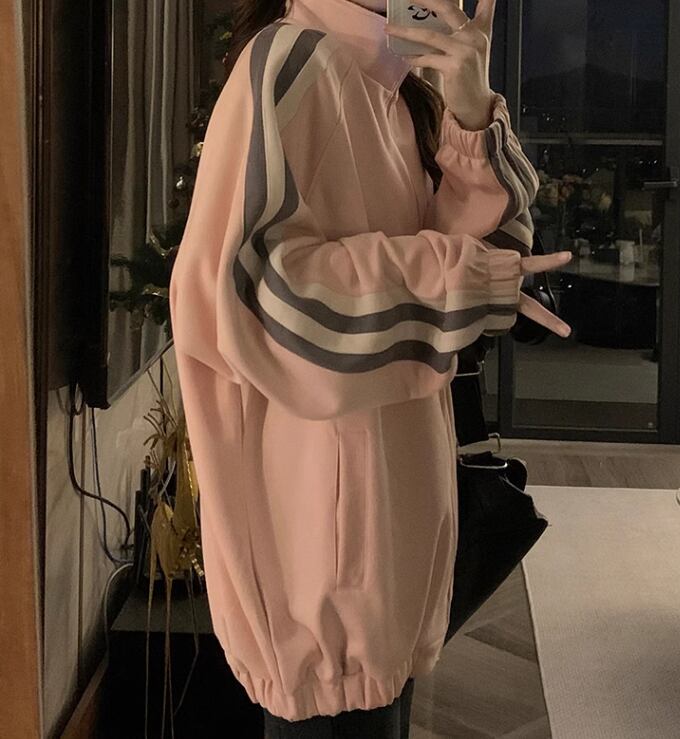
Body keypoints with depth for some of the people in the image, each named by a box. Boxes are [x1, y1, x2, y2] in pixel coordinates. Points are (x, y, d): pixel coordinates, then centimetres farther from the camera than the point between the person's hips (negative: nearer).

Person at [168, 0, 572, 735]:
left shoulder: (400, 88, 12)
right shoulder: (291, 63, -13)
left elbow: (480, 242, 3)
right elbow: (250, 272, -20)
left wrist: (471, 117, -12)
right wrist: (437, 272, -20)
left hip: (395, 448, 8)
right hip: (322, 463, -8)